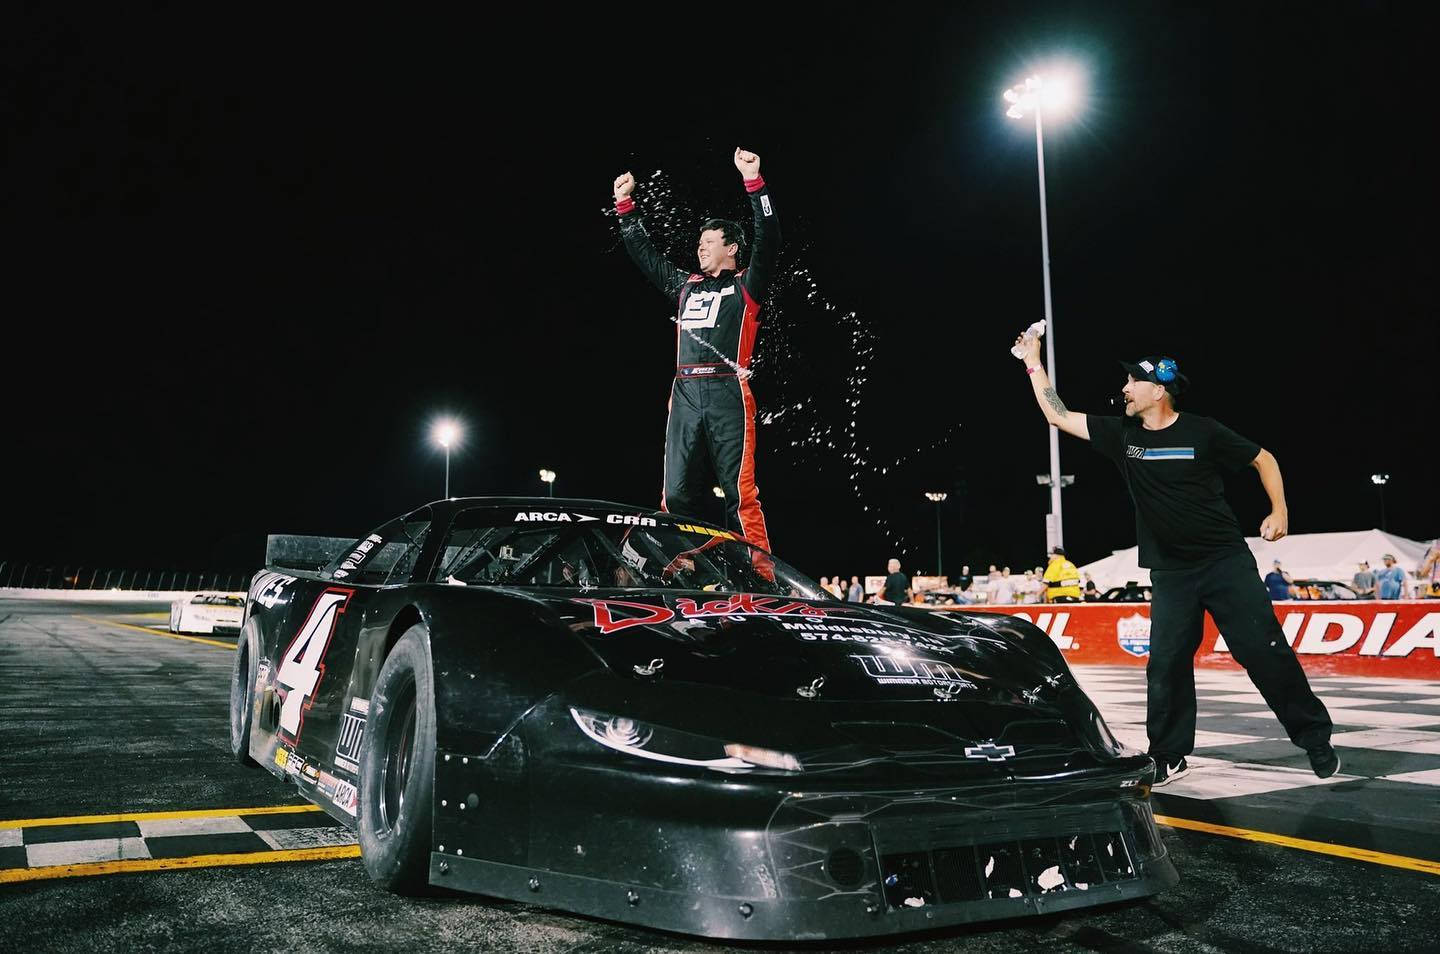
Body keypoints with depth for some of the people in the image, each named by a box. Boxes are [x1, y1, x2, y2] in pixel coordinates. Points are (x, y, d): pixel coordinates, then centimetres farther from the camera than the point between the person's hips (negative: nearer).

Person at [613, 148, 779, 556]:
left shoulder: (745, 285, 10)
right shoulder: (686, 286, 24)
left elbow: (768, 239, -3)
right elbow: (644, 254, 33)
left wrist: (753, 182, -9)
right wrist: (625, 206, 32)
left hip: (728, 393, -5)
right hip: (685, 395, 5)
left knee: (740, 493, -10)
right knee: (676, 495, 2)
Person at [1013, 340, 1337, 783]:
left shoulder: (1202, 432, -7)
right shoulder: (1122, 435, 2)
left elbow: (1263, 458, 6)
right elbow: (1058, 416, 4)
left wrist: (1279, 509, -3)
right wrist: (1034, 363, 3)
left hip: (1227, 561, -3)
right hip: (1170, 572, 3)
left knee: (1265, 651, -2)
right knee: (1166, 665, 2)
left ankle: (1316, 739, 15)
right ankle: (1168, 758, 15)